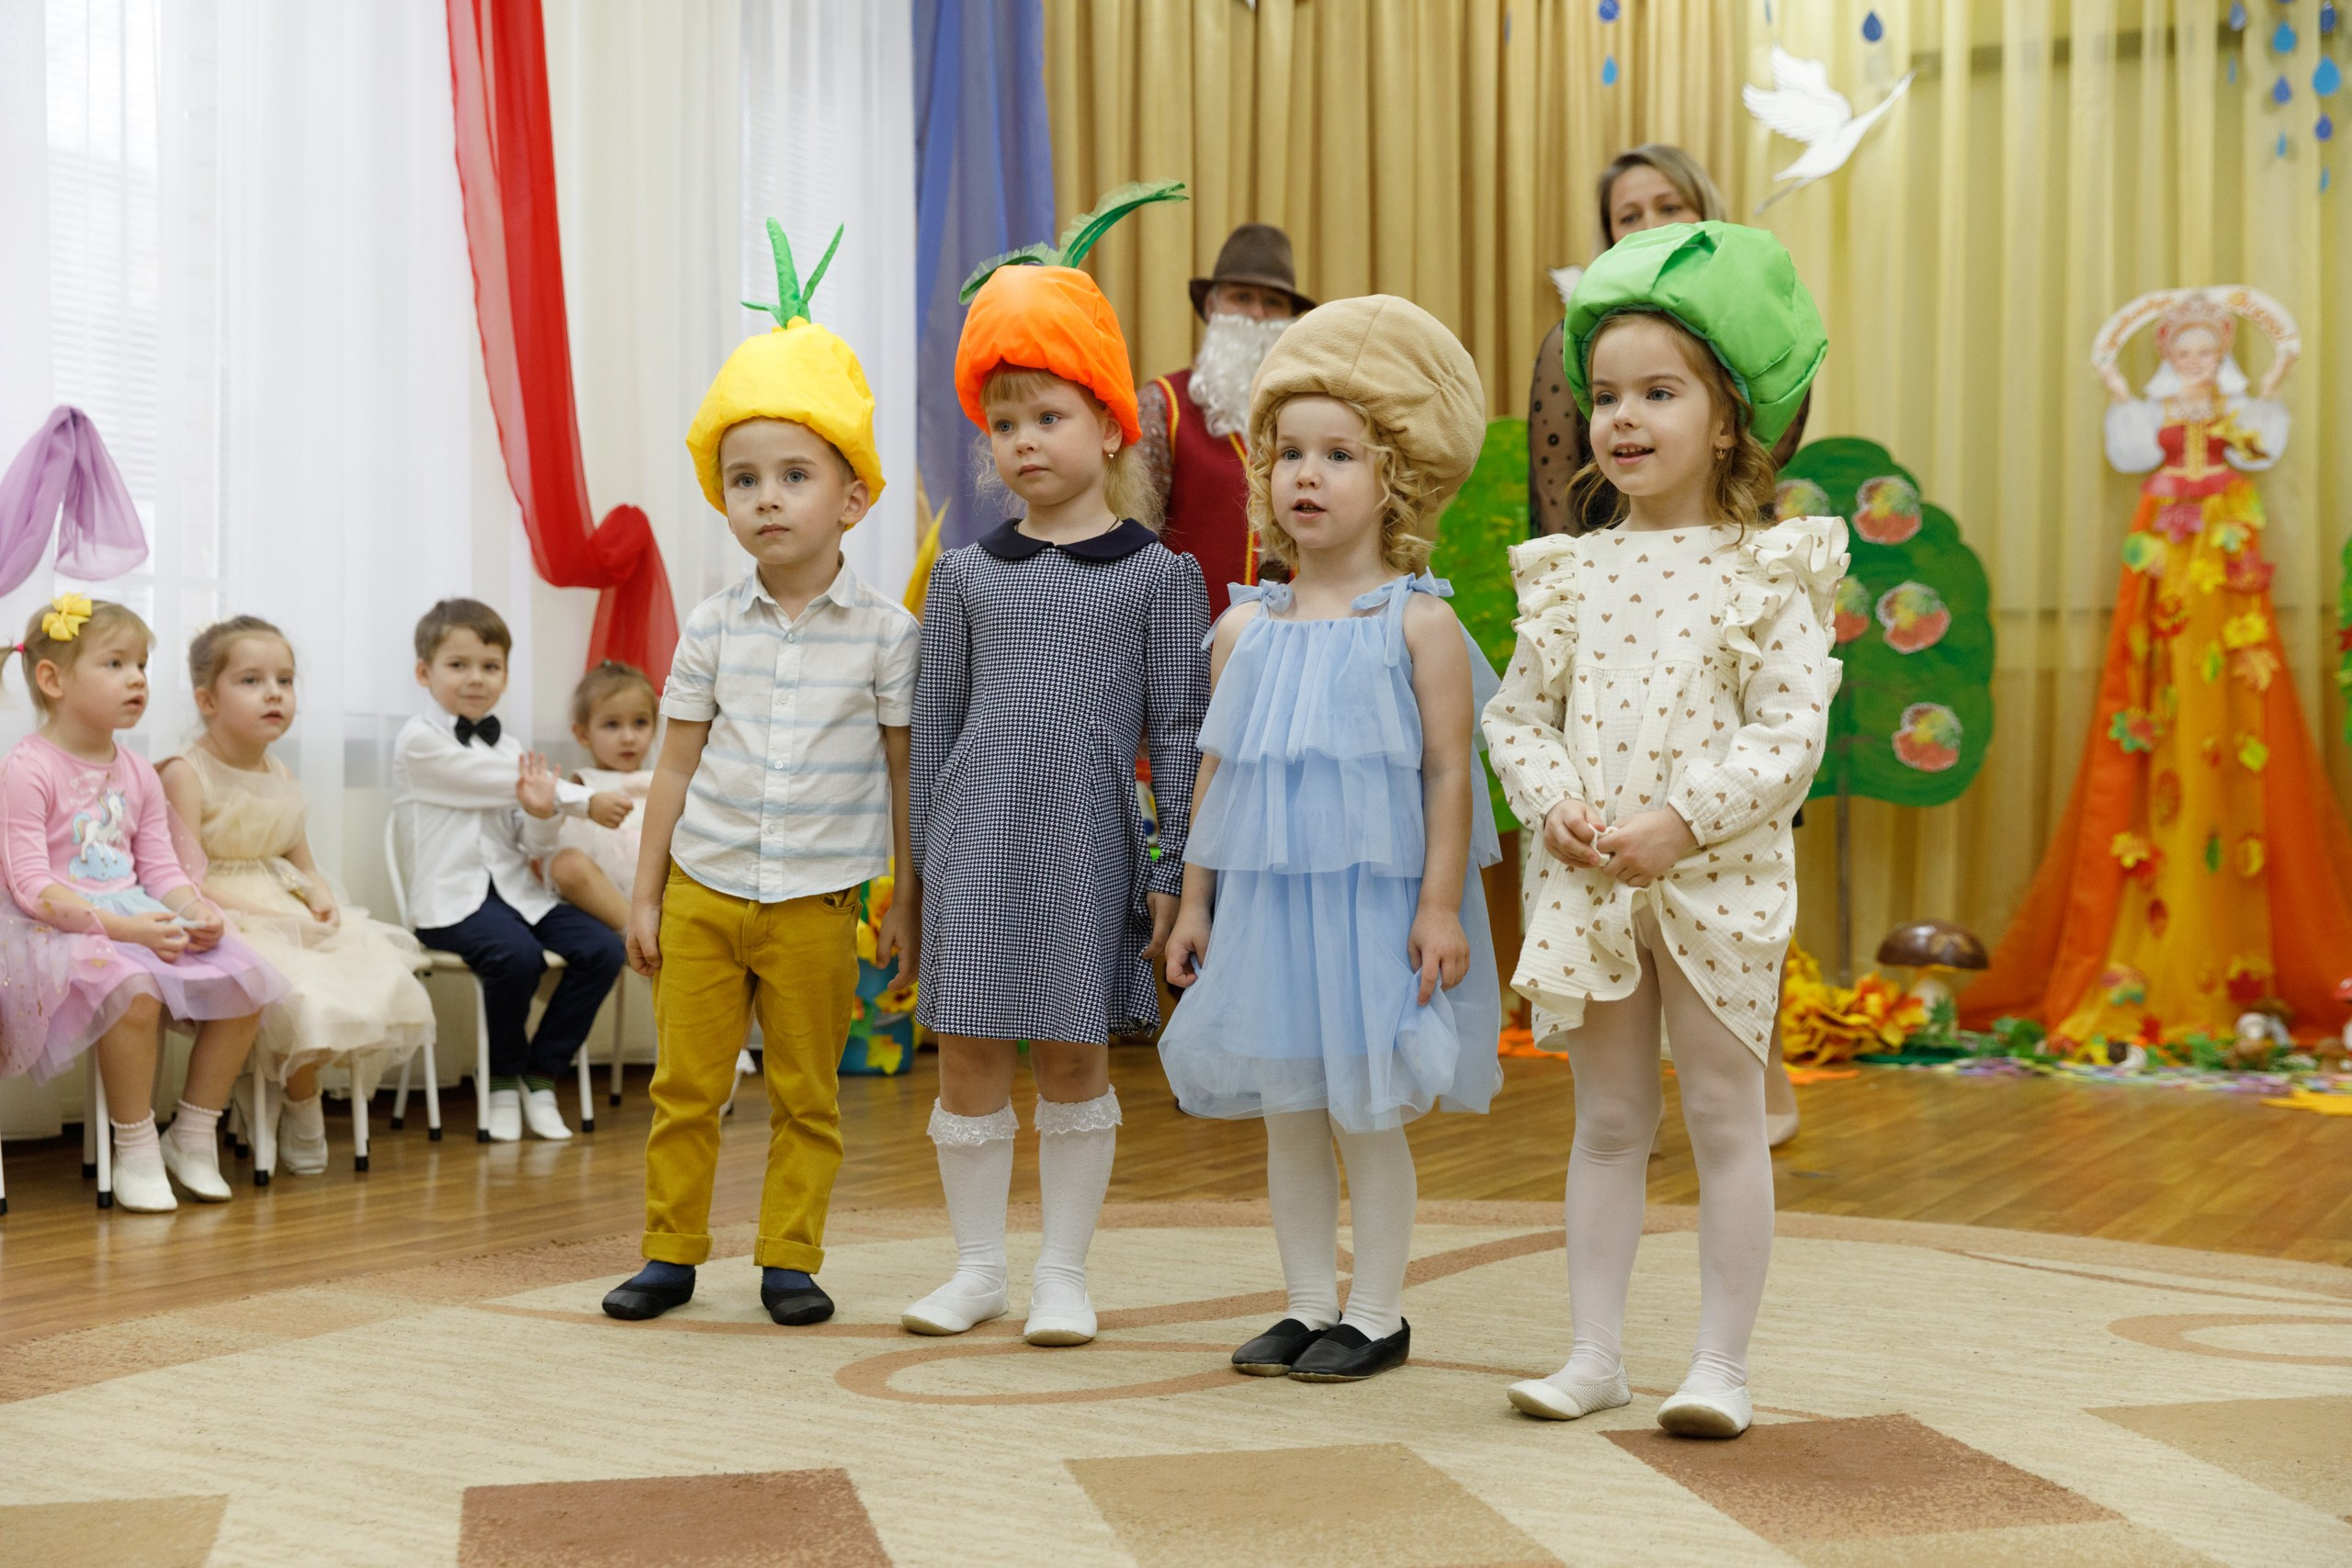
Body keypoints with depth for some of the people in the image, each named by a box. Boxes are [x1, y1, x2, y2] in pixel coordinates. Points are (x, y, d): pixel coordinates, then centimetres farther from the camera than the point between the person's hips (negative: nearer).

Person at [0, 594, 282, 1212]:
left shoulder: (138, 774, 15)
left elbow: (160, 867, 12)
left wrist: (198, 913, -10)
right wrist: (117, 926, -26)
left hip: (141, 917, 7)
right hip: (58, 926, -7)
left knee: (246, 985, -12)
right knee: (133, 989, -37)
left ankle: (193, 1136, 3)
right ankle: (135, 1152, -18)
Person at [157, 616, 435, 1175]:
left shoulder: (282, 778, 14)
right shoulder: (185, 774, -8)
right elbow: (187, 878, -15)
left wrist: (321, 897, -4)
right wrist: (263, 912, -21)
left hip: (287, 914, 7)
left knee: (382, 977, -13)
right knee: (304, 996, -31)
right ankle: (303, 1107, 0)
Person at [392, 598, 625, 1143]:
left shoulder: (509, 748, 16)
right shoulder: (419, 741, -3)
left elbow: (535, 849, 11)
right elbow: (499, 783, -6)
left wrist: (542, 815, -13)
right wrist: (584, 800, 1)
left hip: (515, 889, 6)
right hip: (450, 898, -6)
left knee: (602, 948, -16)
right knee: (517, 955, -33)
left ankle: (540, 1073, -1)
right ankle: (502, 1078, -7)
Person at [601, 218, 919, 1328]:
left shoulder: (885, 631, -5)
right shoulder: (712, 628, 1)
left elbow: (906, 772, 0)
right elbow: (678, 764, 6)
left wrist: (908, 900, 1)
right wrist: (644, 895, 5)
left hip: (815, 902, -2)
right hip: (701, 891, 2)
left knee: (807, 1097, 8)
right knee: (685, 1087, 8)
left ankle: (789, 1259, 19)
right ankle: (671, 1250, 21)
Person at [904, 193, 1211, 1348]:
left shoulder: (1158, 574, 1)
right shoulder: (967, 576, 7)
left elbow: (1177, 731, 1)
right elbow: (934, 728, 11)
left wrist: (1175, 871, -2)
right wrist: (925, 862, 10)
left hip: (1087, 842, -2)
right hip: (978, 837, 2)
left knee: (1075, 1058, 6)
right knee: (967, 1057, 6)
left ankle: (1063, 1271, 19)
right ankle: (977, 1264, 21)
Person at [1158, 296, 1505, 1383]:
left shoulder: (1417, 622, -6)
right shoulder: (1246, 627, 6)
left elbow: (1450, 772, -9)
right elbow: (1216, 773, 10)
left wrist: (1439, 904, -14)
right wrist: (1194, 902, 9)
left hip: (1373, 898, -4)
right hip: (1266, 901, 5)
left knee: (1368, 1112, 3)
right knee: (1286, 1110, 11)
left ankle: (1376, 1313, 17)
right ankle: (1309, 1304, 23)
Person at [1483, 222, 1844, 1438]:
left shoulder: (1765, 573, -6)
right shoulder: (1571, 572, 6)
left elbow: (1793, 733, -11)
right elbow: (1517, 712, 8)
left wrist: (1683, 821, -19)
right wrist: (1554, 803, -9)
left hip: (1717, 881, -3)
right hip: (1586, 884, 4)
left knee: (1725, 1118, 5)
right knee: (1606, 1122, 11)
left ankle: (1721, 1362, 15)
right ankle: (1595, 1353, 19)